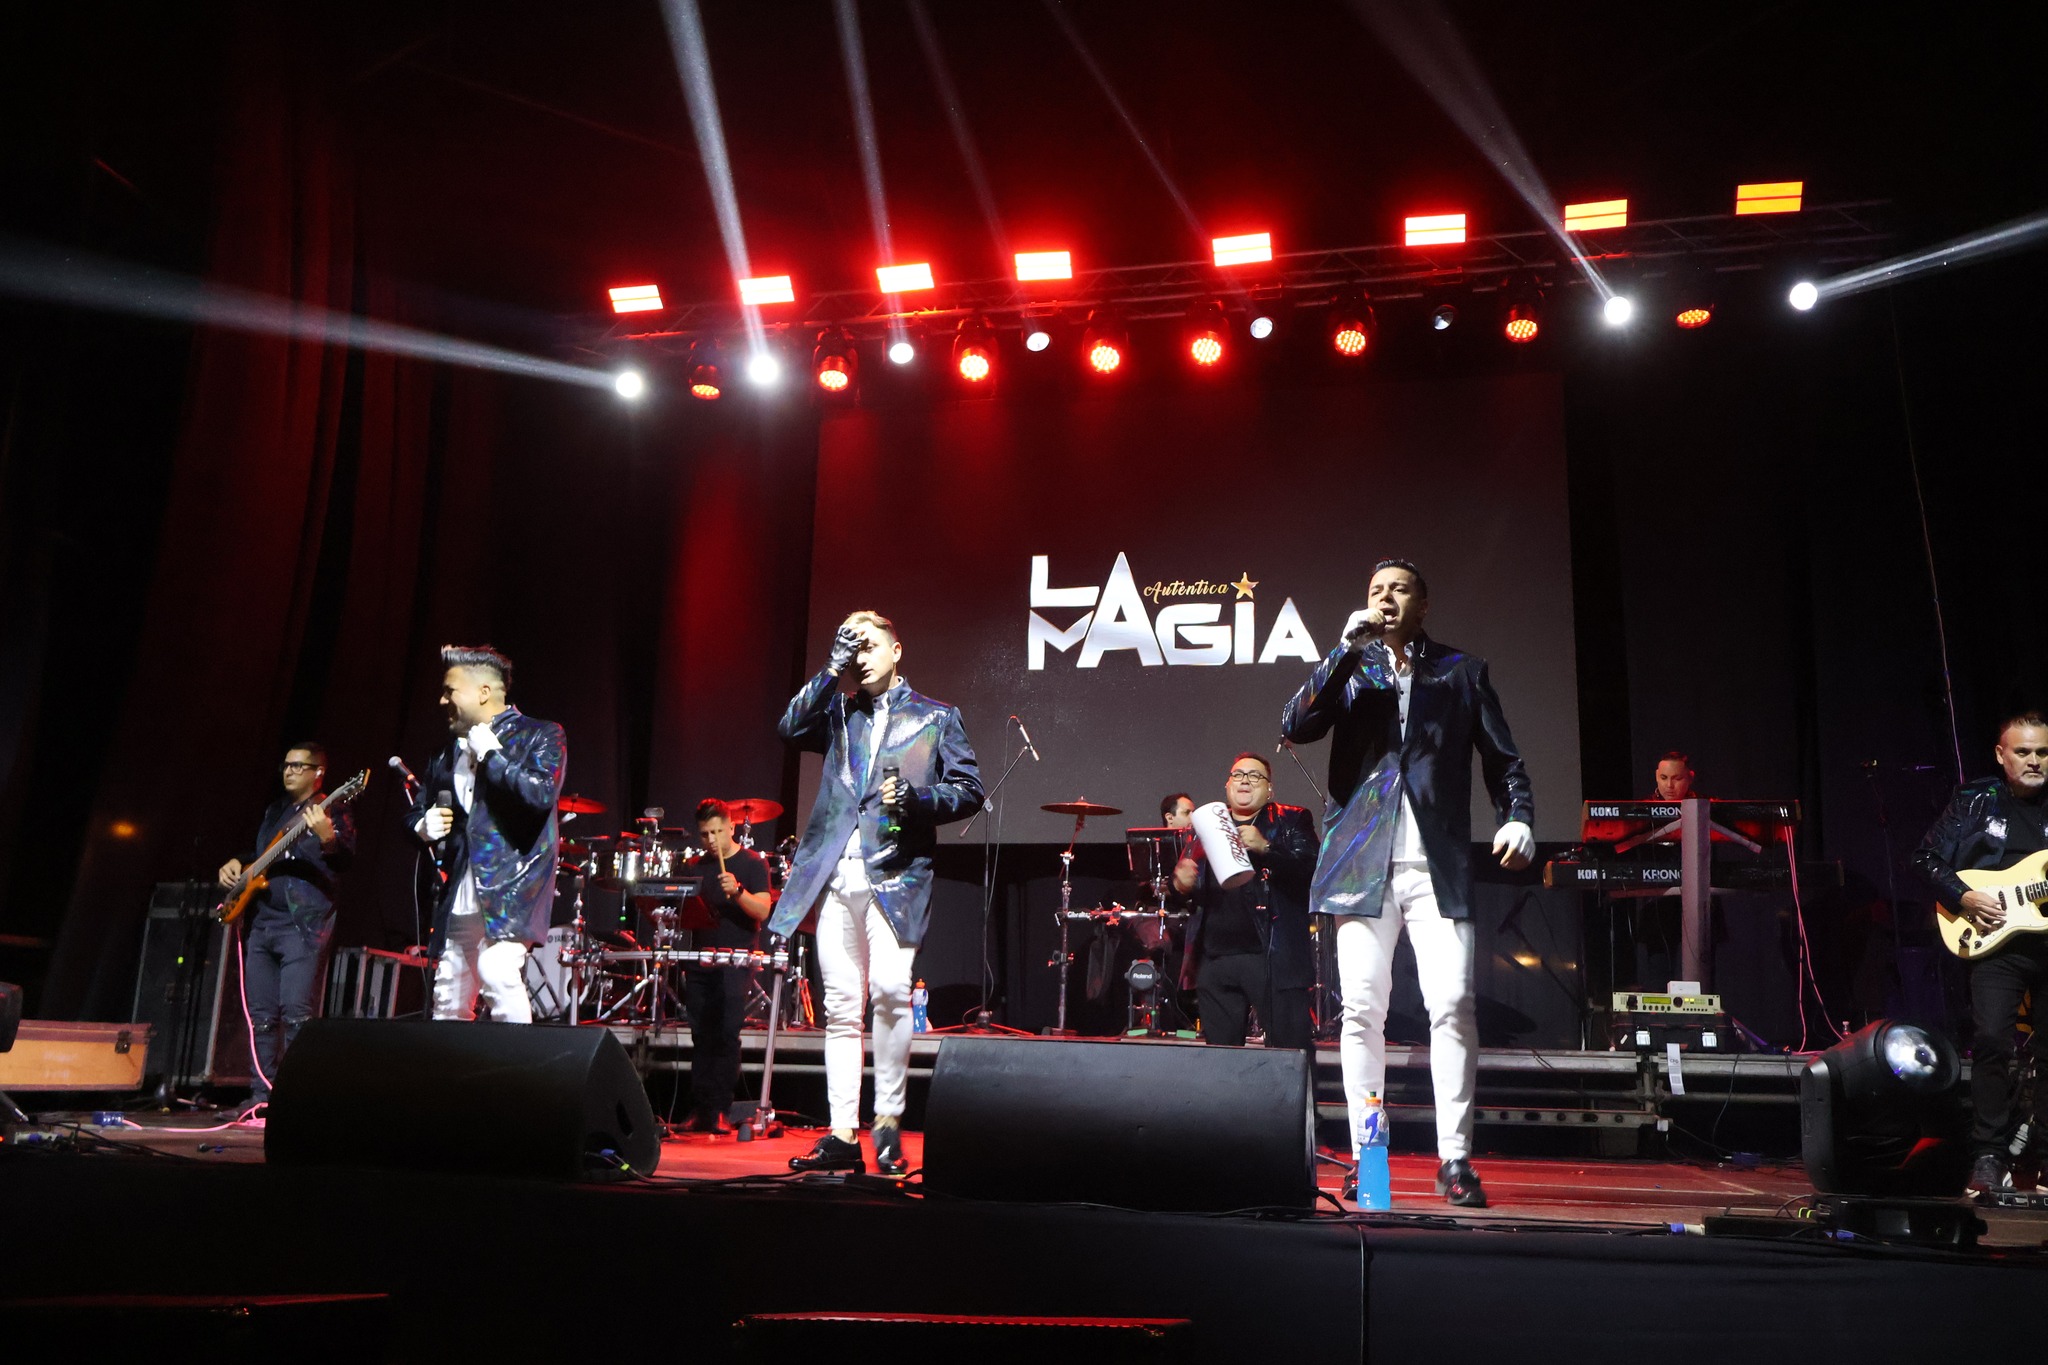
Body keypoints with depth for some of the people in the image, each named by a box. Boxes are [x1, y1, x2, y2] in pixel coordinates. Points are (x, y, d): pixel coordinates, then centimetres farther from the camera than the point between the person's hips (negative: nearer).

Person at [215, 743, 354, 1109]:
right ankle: (262, 1097, 14)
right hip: (261, 923, 8)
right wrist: (234, 864, 13)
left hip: (303, 924, -7)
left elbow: (345, 862, -13)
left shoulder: (331, 812, 0)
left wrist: (327, 838, -33)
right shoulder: (274, 811, 21)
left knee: (296, 1014, -14)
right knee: (261, 1016, 8)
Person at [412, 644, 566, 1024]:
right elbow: (418, 810, 29)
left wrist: (490, 754, -10)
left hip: (507, 892, -7)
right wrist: (424, 826, 6)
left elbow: (541, 796, -17)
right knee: (448, 1004, 8)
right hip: (456, 901, 7)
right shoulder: (449, 752, 19)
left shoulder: (540, 736, 0)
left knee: (499, 977, -24)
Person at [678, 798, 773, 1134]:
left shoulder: (752, 864, 0)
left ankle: (719, 1111, -6)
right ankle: (699, 1109, 6)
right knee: (701, 1037, 4)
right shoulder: (698, 867, 16)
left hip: (734, 964, -5)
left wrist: (738, 891, -27)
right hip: (699, 962, 5)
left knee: (726, 1036, -9)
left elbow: (763, 910, -12)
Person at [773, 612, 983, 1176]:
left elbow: (969, 789, 7)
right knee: (841, 1006, 2)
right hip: (835, 874, 3)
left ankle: (888, 1120, -3)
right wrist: (833, 669, -1)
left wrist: (919, 799, -11)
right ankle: (842, 1136, 7)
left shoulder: (937, 717, 12)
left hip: (896, 873, -3)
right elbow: (791, 728, 1)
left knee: (890, 990, -19)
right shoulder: (839, 713, 20)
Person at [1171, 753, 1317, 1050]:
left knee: (1291, 1049, -7)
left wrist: (1265, 848, -22)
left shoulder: (1291, 821, 8)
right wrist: (1181, 883, -3)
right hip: (1215, 959, 4)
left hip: (1273, 956, -4)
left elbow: (1309, 868, -7)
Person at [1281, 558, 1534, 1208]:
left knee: (1453, 1005, -9)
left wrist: (1517, 816, -6)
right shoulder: (1349, 671, 15)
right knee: (1362, 1010, -1)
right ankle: (1365, 1156, 7)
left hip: (1438, 865, 0)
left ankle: (1454, 1158, -1)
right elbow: (1295, 726, -2)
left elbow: (1501, 756, 12)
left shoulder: (1462, 671, 14)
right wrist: (1348, 649, -7)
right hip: (1363, 862, 1)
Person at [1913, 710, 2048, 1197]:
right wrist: (1962, 897, -8)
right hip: (1997, 943, -2)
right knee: (1991, 1039, -13)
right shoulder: (1975, 802, 5)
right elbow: (1926, 857, 5)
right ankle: (1990, 1155, -4)